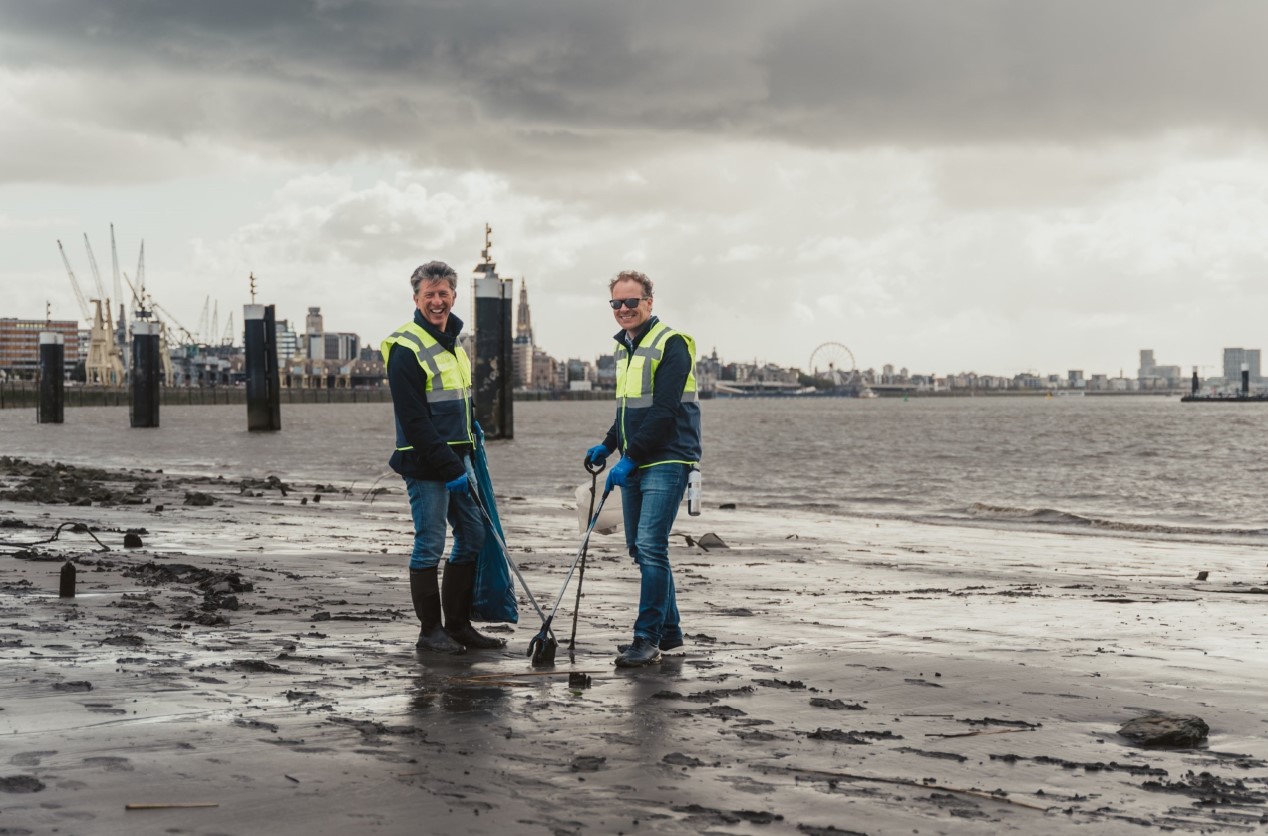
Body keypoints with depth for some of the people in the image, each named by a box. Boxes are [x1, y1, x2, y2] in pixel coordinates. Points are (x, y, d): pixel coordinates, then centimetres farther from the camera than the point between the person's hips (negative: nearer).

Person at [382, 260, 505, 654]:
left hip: (456, 459, 9)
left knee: (473, 537, 10)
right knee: (429, 545, -3)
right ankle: (431, 631, 6)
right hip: (425, 464, -9)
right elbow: (413, 420, -19)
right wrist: (449, 469, -20)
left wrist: (471, 424, 11)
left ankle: (458, 625, 19)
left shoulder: (452, 340, 14)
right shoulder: (406, 348, -14)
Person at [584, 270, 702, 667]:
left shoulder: (671, 344, -12)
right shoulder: (625, 347, 16)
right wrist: (608, 445, 15)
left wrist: (629, 458, -21)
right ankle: (668, 631, 21)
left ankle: (647, 637, -13)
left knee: (650, 546, -15)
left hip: (666, 461, -9)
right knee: (639, 548, 11)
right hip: (635, 463, 9)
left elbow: (664, 411, -19)